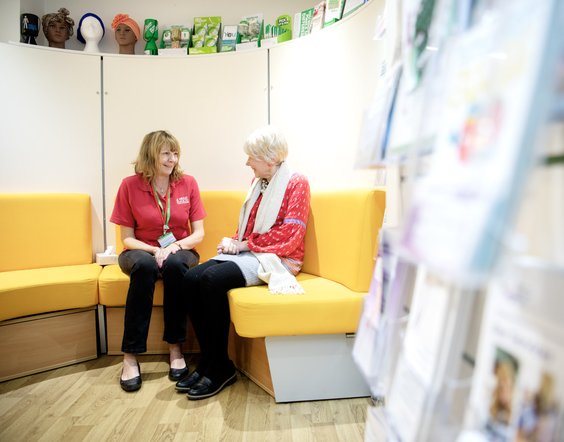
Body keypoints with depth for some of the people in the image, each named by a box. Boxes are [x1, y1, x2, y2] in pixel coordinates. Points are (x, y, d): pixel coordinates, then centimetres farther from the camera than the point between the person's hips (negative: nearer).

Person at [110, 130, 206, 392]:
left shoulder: (188, 183, 0)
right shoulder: (130, 186, -3)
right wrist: (155, 250, -20)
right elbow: (127, 238, -2)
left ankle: (175, 348, -22)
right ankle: (130, 356, -28)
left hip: (180, 251, 1)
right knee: (144, 265, -36)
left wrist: (176, 246, -20)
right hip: (142, 251, 0)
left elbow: (198, 233, -1)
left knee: (175, 264, -35)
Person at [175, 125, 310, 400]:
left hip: (275, 258, -7)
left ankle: (220, 368, -14)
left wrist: (243, 244, -12)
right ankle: (208, 361, -9)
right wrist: (234, 242, 0)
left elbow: (289, 236, -14)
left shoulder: (296, 184, -4)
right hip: (247, 253, 7)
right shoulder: (258, 182, 18)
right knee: (191, 278, -17)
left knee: (213, 278, -30)